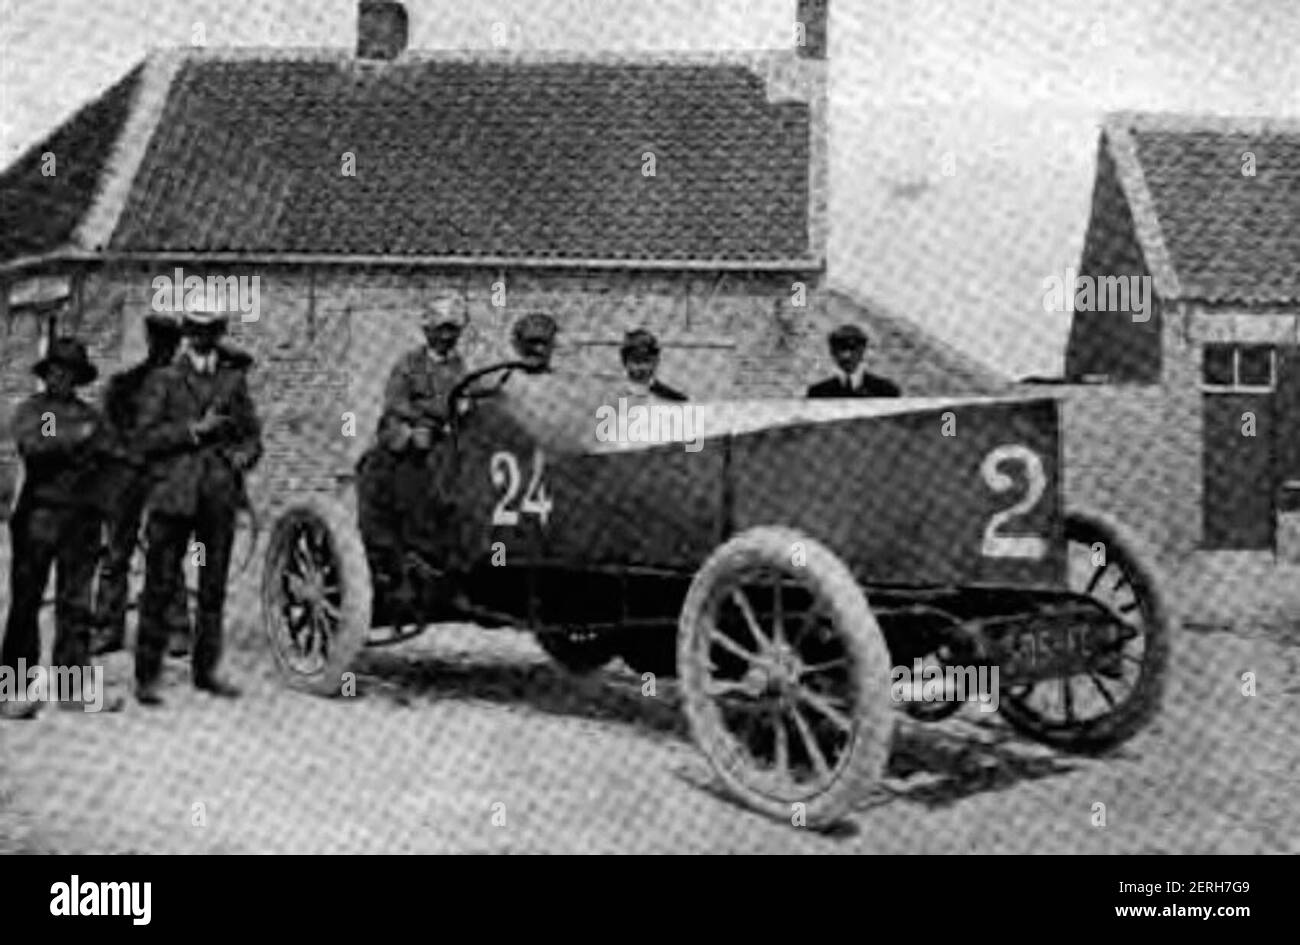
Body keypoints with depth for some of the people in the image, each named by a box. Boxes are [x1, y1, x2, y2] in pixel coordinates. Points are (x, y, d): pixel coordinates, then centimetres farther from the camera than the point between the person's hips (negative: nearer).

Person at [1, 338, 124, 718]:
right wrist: (75, 438, -8)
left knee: (76, 604, 3)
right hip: (39, 513, -3)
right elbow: (32, 445, -11)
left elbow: (107, 454, 5)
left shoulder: (89, 415, 17)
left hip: (82, 516, 4)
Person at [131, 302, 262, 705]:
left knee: (214, 589, 7)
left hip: (221, 496, 3)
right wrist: (195, 429, -13)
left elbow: (252, 434, 17)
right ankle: (147, 676, 2)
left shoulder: (234, 380, 15)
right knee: (160, 587, -3)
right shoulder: (163, 381, 5)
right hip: (175, 495, -3)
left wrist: (244, 454, -5)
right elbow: (147, 437, -3)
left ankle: (206, 669, 18)